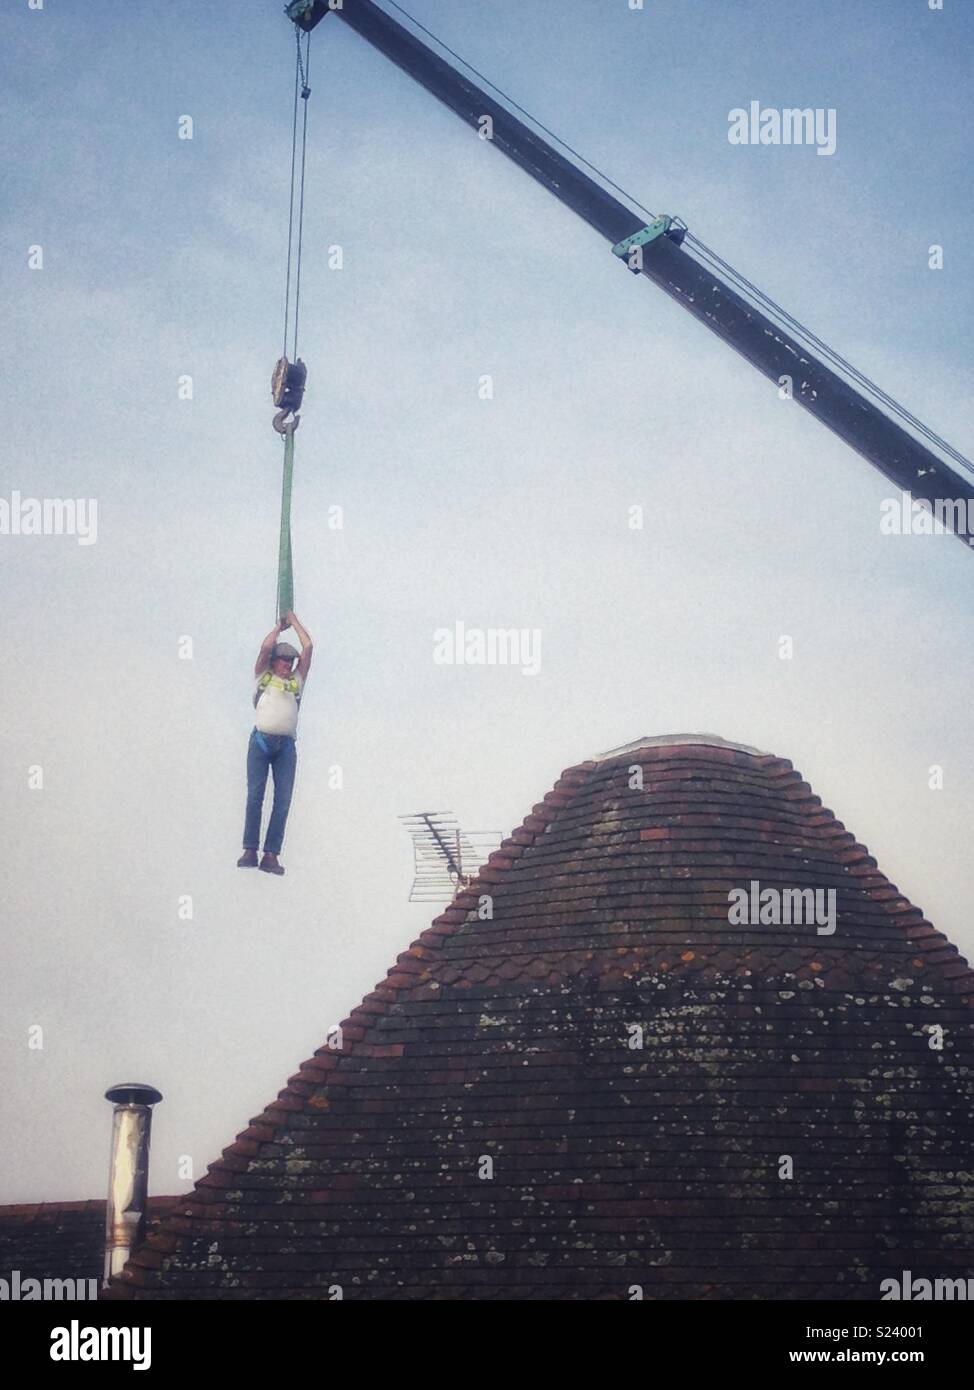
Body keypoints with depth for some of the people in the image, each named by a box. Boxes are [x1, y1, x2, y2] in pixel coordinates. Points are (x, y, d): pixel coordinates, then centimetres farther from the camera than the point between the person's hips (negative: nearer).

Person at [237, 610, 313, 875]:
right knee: (255, 795, -8)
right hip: (261, 740, -2)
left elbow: (308, 647, 17)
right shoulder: (263, 677, 17)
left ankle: (271, 855, -9)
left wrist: (295, 622, 25)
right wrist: (279, 627, 18)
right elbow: (265, 648, 3)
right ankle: (250, 851, -10)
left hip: (286, 745, 2)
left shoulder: (297, 681, 22)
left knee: (283, 800, -7)